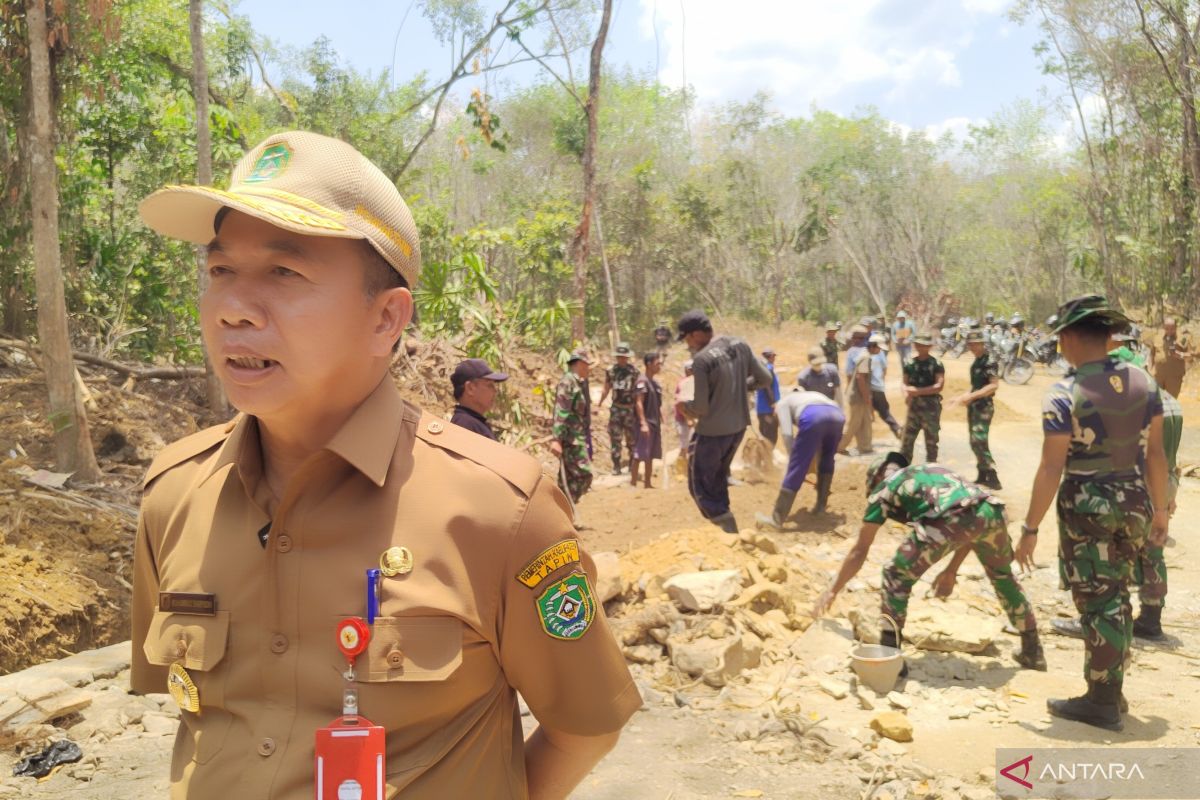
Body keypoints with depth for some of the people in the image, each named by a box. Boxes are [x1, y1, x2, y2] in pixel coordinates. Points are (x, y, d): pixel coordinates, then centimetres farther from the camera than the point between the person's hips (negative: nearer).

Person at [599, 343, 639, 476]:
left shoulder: (634, 371, -1)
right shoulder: (610, 371, 4)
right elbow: (606, 390, 11)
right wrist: (599, 405, 10)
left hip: (630, 409, -1)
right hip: (616, 409, 1)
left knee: (632, 439, 4)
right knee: (615, 439, 1)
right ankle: (616, 467, 5)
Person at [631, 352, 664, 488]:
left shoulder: (655, 382, 14)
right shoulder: (642, 381, -12)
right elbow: (639, 403, -17)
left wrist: (661, 422, 18)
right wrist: (643, 423, -22)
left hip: (655, 423, 9)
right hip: (646, 423, -9)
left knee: (651, 456, 11)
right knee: (639, 454, -8)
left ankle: (648, 484, 17)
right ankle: (633, 483, -4)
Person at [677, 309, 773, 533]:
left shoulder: (701, 360, -22)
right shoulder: (739, 345, -3)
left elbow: (701, 408, -19)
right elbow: (765, 379, 4)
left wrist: (683, 404, 2)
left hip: (713, 431, -7)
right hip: (739, 426, 7)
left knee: (700, 486, 8)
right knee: (718, 479, 25)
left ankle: (730, 531, 5)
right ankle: (725, 524, 30)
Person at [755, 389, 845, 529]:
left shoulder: (782, 403, 29)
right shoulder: (810, 395, 46)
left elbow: (787, 434, 10)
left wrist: (793, 457, 18)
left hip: (813, 418, -5)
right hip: (837, 416, 5)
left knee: (796, 468, -2)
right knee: (827, 459, 31)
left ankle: (777, 519, 0)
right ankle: (821, 506, 31)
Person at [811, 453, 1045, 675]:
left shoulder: (883, 488, 26)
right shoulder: (934, 469, 40)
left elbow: (859, 551, 27)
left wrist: (832, 591, 35)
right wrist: (951, 572, 45)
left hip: (950, 518, -6)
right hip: (990, 510, 6)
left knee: (897, 577, 13)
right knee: (1002, 574, 33)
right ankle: (1033, 650, 42)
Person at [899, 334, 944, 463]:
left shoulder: (936, 365, -6)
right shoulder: (910, 364, 8)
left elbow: (939, 386, -15)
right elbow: (905, 383, 10)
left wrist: (917, 391, -18)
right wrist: (906, 394, -12)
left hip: (931, 407, -4)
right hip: (913, 406, 4)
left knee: (931, 441, 4)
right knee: (906, 440, 6)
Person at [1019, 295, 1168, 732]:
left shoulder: (1064, 394, -18)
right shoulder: (1144, 382, 0)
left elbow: (1051, 470, -18)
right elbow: (1155, 452, 5)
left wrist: (1030, 528, -11)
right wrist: (1160, 508, 17)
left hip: (1087, 505, -6)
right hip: (1134, 501, 6)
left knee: (1098, 603, 5)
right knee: (1117, 598, 19)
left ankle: (1102, 702, 14)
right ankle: (1112, 690, 31)